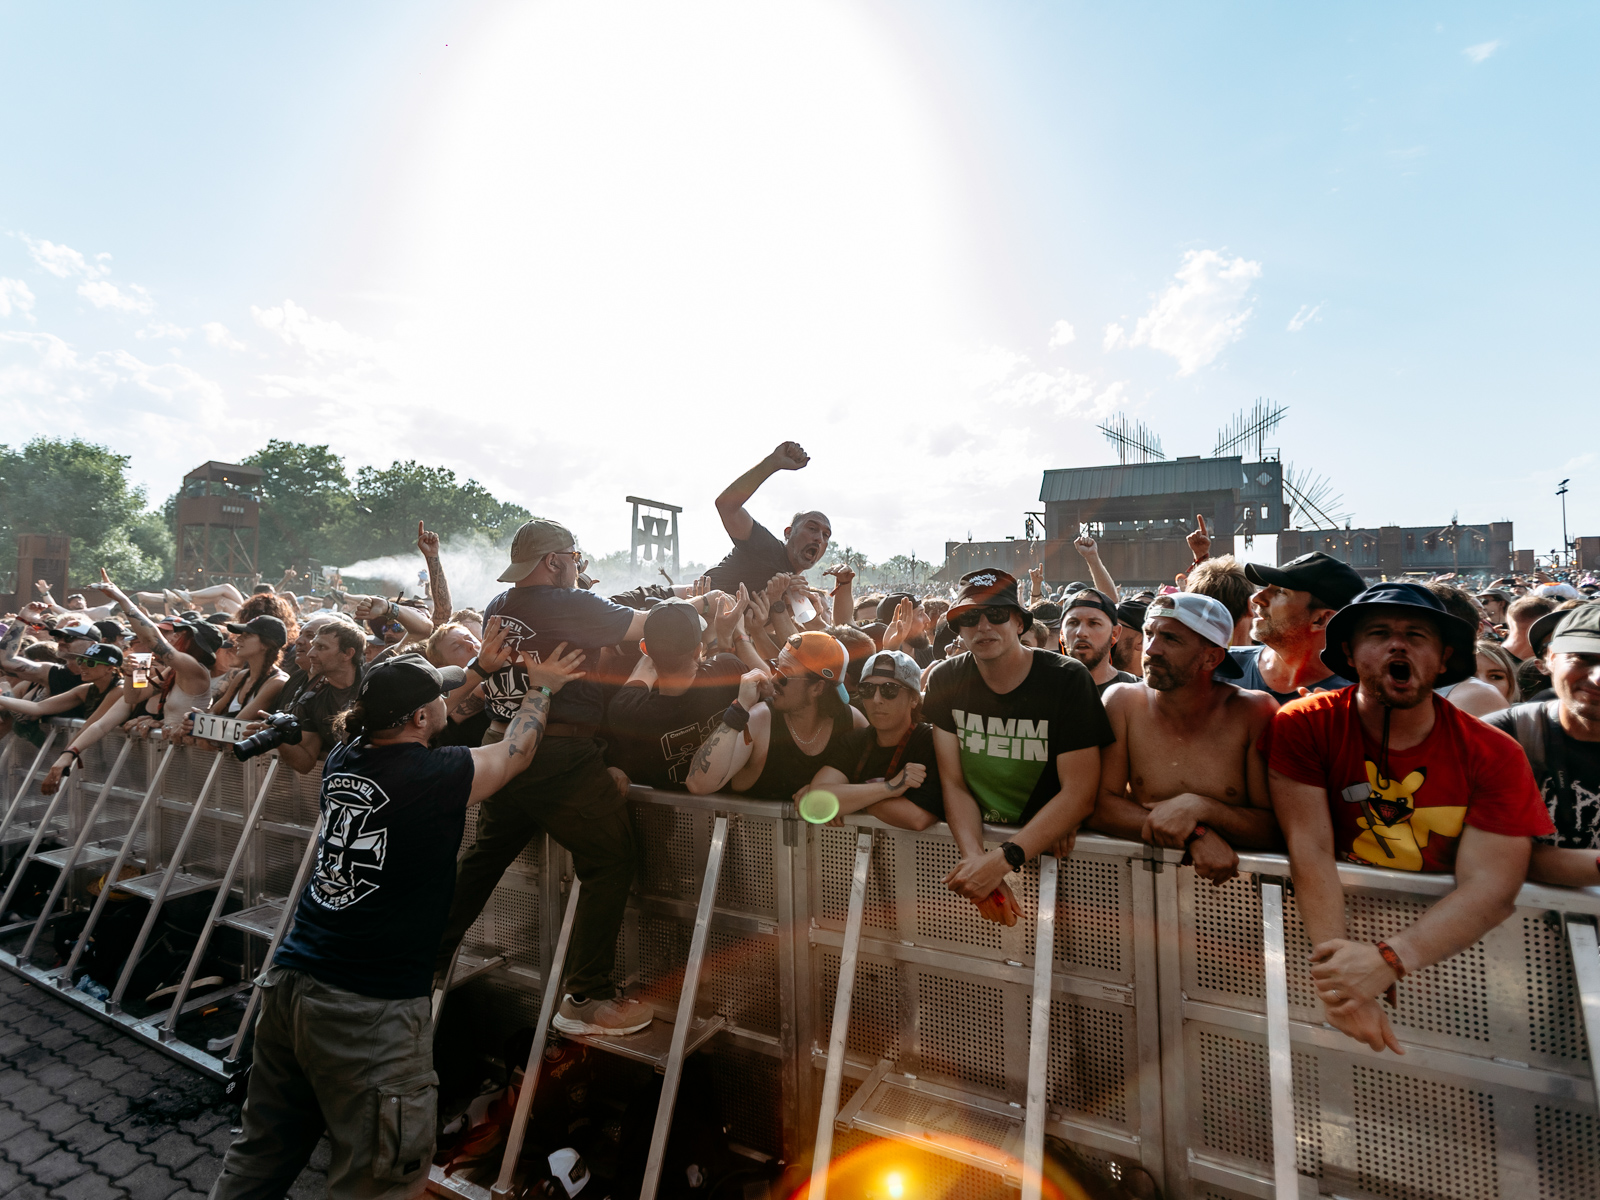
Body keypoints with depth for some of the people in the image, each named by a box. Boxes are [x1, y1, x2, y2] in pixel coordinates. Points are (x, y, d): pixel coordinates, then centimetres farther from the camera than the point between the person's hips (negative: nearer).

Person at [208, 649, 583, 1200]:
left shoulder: (345, 757, 1)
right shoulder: (434, 776, -18)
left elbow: (408, 703, 21)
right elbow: (517, 750, 0)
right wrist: (541, 687, 15)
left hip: (287, 981, 7)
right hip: (368, 1008, -7)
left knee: (263, 1153, 24)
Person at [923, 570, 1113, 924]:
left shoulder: (1067, 679, -10)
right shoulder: (945, 681, -1)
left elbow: (1079, 793, -15)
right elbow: (953, 784, -3)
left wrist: (1001, 860, -25)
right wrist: (976, 857, -22)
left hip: (1050, 845, -2)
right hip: (975, 838, 2)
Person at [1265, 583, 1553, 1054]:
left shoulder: (1494, 755, -6)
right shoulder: (1303, 725, -10)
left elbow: (1490, 886, -16)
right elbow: (1310, 848, -17)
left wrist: (1386, 961, -31)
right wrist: (1342, 980, -27)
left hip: (1446, 952, 2)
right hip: (1340, 923, -2)